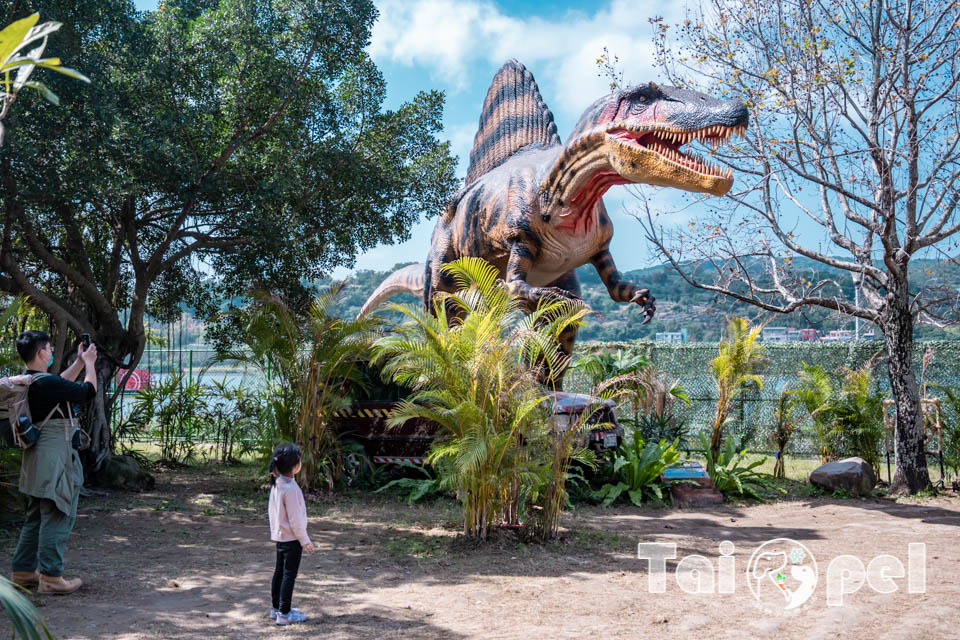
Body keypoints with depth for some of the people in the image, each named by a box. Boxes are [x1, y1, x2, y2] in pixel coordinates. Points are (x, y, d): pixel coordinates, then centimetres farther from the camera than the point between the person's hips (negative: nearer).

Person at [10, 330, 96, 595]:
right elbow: (88, 390, -10)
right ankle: (50, 577, 0)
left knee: (36, 518, 18)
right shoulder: (45, 383, -20)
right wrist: (89, 363, 5)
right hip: (55, 459, -10)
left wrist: (79, 363, 24)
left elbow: (61, 385, 26)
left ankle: (24, 571, 25)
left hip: (37, 457, 10)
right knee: (57, 518, -4)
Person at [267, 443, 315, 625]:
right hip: (291, 537, -9)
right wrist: (305, 541, -13)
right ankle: (284, 613, 5)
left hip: (279, 535, 9)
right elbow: (295, 520, -21)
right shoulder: (291, 488, -25)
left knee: (280, 572, 17)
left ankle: (276, 608, 28)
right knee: (289, 574, -1)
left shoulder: (276, 483, 2)